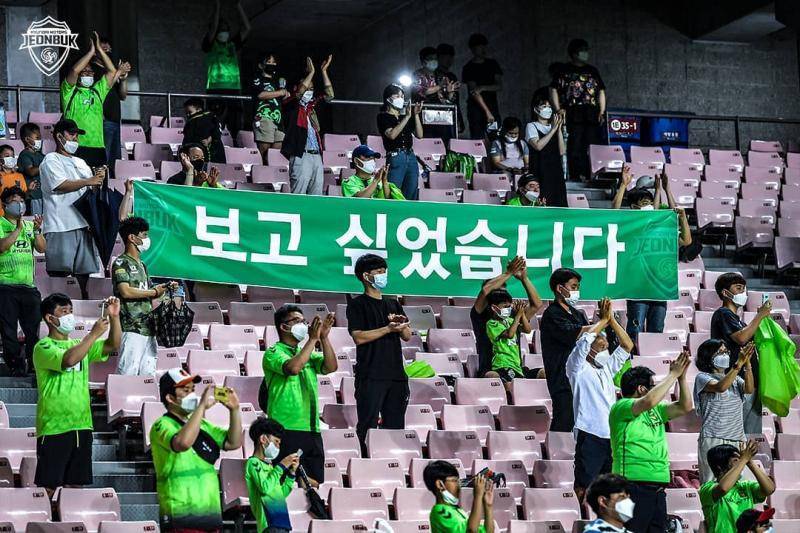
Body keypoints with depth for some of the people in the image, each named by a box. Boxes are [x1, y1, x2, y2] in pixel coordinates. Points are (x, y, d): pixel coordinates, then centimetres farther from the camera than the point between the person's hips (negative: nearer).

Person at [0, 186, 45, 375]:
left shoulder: (29, 225, 16)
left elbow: (41, 248, 6)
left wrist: (37, 230, -9)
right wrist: (18, 229, -18)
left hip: (28, 285, 4)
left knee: (34, 328, 4)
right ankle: (16, 366, 3)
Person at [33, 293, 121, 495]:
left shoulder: (80, 344, 17)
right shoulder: (43, 347, -6)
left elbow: (113, 345, 8)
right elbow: (68, 360, -25)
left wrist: (114, 317, -6)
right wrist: (94, 334, -20)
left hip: (82, 426, 7)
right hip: (53, 428, -7)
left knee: (74, 486, 9)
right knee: (47, 487, -6)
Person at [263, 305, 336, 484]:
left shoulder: (308, 354, 19)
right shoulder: (273, 353, -1)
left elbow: (331, 367, 4)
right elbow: (293, 368, -21)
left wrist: (324, 337, -5)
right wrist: (313, 339, -15)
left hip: (312, 429, 7)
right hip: (287, 429, -7)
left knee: (316, 485, 5)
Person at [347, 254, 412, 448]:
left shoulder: (393, 305, 20)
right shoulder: (358, 305, 1)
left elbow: (407, 336, 16)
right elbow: (359, 337, -11)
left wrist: (402, 325, -5)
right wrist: (388, 329, -15)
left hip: (396, 373, 6)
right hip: (371, 376, -6)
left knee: (395, 427, 5)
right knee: (368, 426, -8)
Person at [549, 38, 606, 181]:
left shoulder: (593, 71, 20)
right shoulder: (563, 70, 8)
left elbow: (601, 92, 21)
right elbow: (553, 90, 3)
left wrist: (602, 112, 9)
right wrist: (558, 110, -7)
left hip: (592, 116, 4)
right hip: (573, 116, -4)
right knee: (574, 148, -9)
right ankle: (575, 178, -9)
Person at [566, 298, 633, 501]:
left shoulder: (608, 367, 23)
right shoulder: (578, 368, 4)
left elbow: (627, 345, 18)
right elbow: (584, 339, -11)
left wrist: (612, 320, 10)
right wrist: (603, 320, 1)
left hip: (612, 435, 6)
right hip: (589, 434, -6)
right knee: (584, 488, -7)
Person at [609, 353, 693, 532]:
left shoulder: (655, 410, 19)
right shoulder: (621, 407, -5)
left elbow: (685, 407, 18)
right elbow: (649, 401, -22)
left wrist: (682, 376, 8)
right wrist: (673, 375, -12)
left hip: (657, 488, 8)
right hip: (634, 485, -8)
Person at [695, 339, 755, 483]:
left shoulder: (735, 379, 19)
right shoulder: (703, 377, 1)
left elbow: (749, 389, -1)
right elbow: (720, 387, -19)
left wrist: (747, 363, -11)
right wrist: (739, 363, -21)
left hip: (736, 439, 5)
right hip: (713, 439, -5)